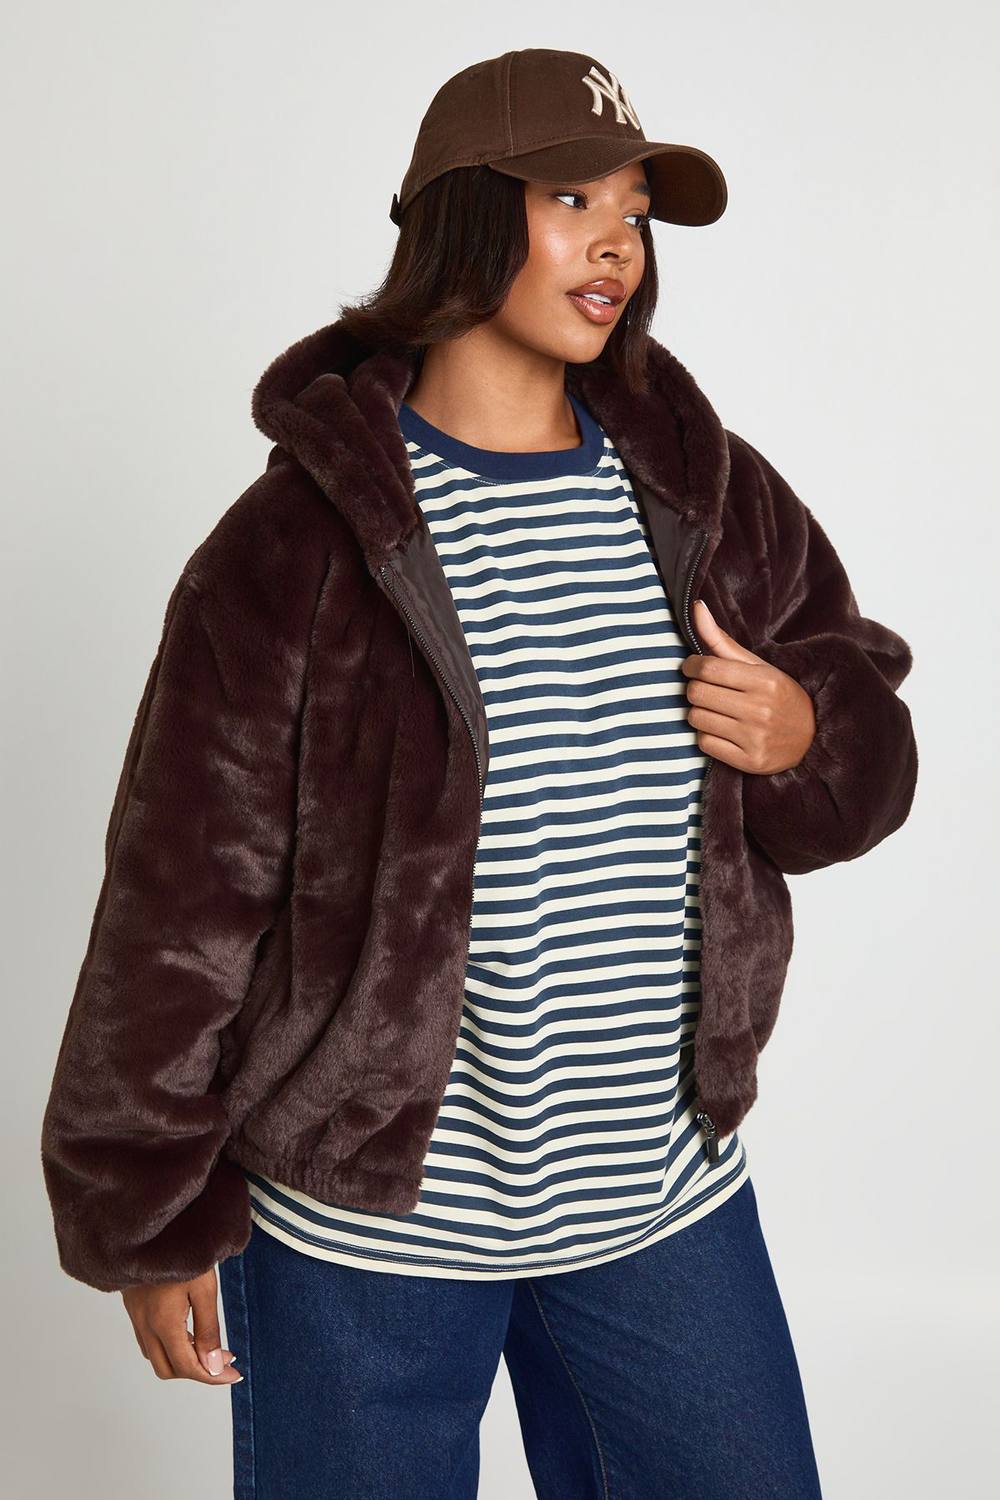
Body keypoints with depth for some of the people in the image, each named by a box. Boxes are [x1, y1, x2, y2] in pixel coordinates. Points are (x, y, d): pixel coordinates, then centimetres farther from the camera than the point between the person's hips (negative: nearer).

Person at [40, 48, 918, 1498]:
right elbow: (181, 901, -10)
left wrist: (808, 736, -12)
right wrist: (151, 1220, -5)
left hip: (671, 1204, 5)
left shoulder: (707, 495, 1)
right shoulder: (303, 537, -13)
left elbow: (866, 749, 13)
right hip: (361, 1226, -4)